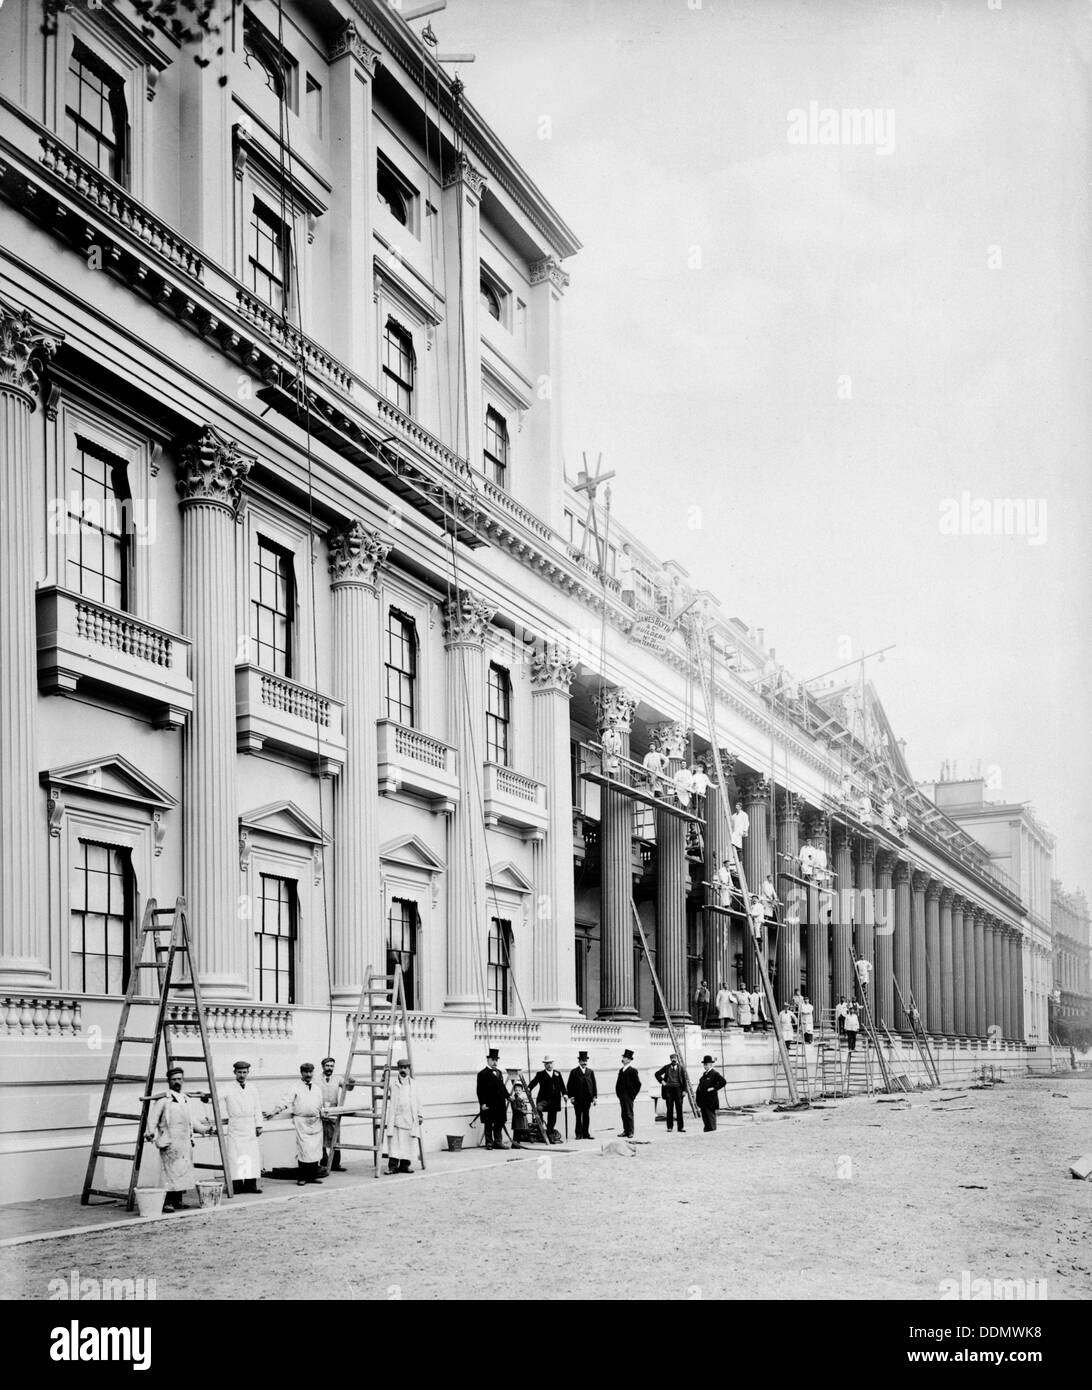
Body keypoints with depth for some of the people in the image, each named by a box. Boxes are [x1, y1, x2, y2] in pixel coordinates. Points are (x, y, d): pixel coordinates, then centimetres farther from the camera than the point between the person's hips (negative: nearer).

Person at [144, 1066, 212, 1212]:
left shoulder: (184, 1099, 17)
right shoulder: (164, 1099, -5)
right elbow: (153, 1118, -8)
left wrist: (204, 1128, 32)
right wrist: (151, 1133, -23)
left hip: (185, 1141, 7)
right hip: (170, 1143, -7)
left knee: (184, 1172, 7)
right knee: (171, 1172, -12)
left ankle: (178, 1200, 15)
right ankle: (168, 1202, -10)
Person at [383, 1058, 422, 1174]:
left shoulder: (413, 1083, 16)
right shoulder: (392, 1081, 8)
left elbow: (417, 1100, 19)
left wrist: (420, 1114, 14)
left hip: (410, 1119, 3)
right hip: (395, 1117, -3)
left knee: (408, 1143, 2)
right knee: (394, 1142, -7)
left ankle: (405, 1164, 7)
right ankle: (393, 1165, -7)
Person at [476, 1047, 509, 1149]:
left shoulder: (499, 1072, 18)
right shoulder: (482, 1074, -6)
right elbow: (480, 1090, -11)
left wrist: (508, 1096, 12)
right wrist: (482, 1103, -17)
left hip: (500, 1104, 7)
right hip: (489, 1105, -7)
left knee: (499, 1124, 9)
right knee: (488, 1125, 1)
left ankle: (498, 1142, 15)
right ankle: (489, 1143, 6)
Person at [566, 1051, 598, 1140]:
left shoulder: (590, 1072, 11)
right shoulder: (574, 1072, 2)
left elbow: (594, 1084, 10)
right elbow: (570, 1085, 1)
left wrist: (595, 1096, 3)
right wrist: (571, 1096, -7)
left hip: (587, 1098, 3)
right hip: (577, 1098, -3)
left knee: (586, 1116, 5)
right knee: (578, 1117, 1)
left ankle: (585, 1133, 10)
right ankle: (579, 1134, 6)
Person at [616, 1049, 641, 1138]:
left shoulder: (632, 1070, -8)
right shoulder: (621, 1070, 14)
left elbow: (638, 1083, -8)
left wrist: (633, 1095, -8)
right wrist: (618, 1093, 10)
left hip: (629, 1095, -7)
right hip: (621, 1096, 7)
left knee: (629, 1114, -5)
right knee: (624, 1114, 8)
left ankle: (630, 1132, -2)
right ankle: (625, 1130, 13)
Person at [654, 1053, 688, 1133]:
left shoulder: (681, 1068, 6)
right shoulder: (666, 1067, 8)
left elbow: (684, 1080, 5)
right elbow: (657, 1074, 15)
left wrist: (684, 1090, -3)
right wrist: (662, 1081, 1)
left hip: (678, 1088, -1)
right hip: (668, 1088, 1)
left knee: (679, 1108, -1)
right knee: (669, 1108, 3)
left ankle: (680, 1127, 2)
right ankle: (669, 1127, 8)